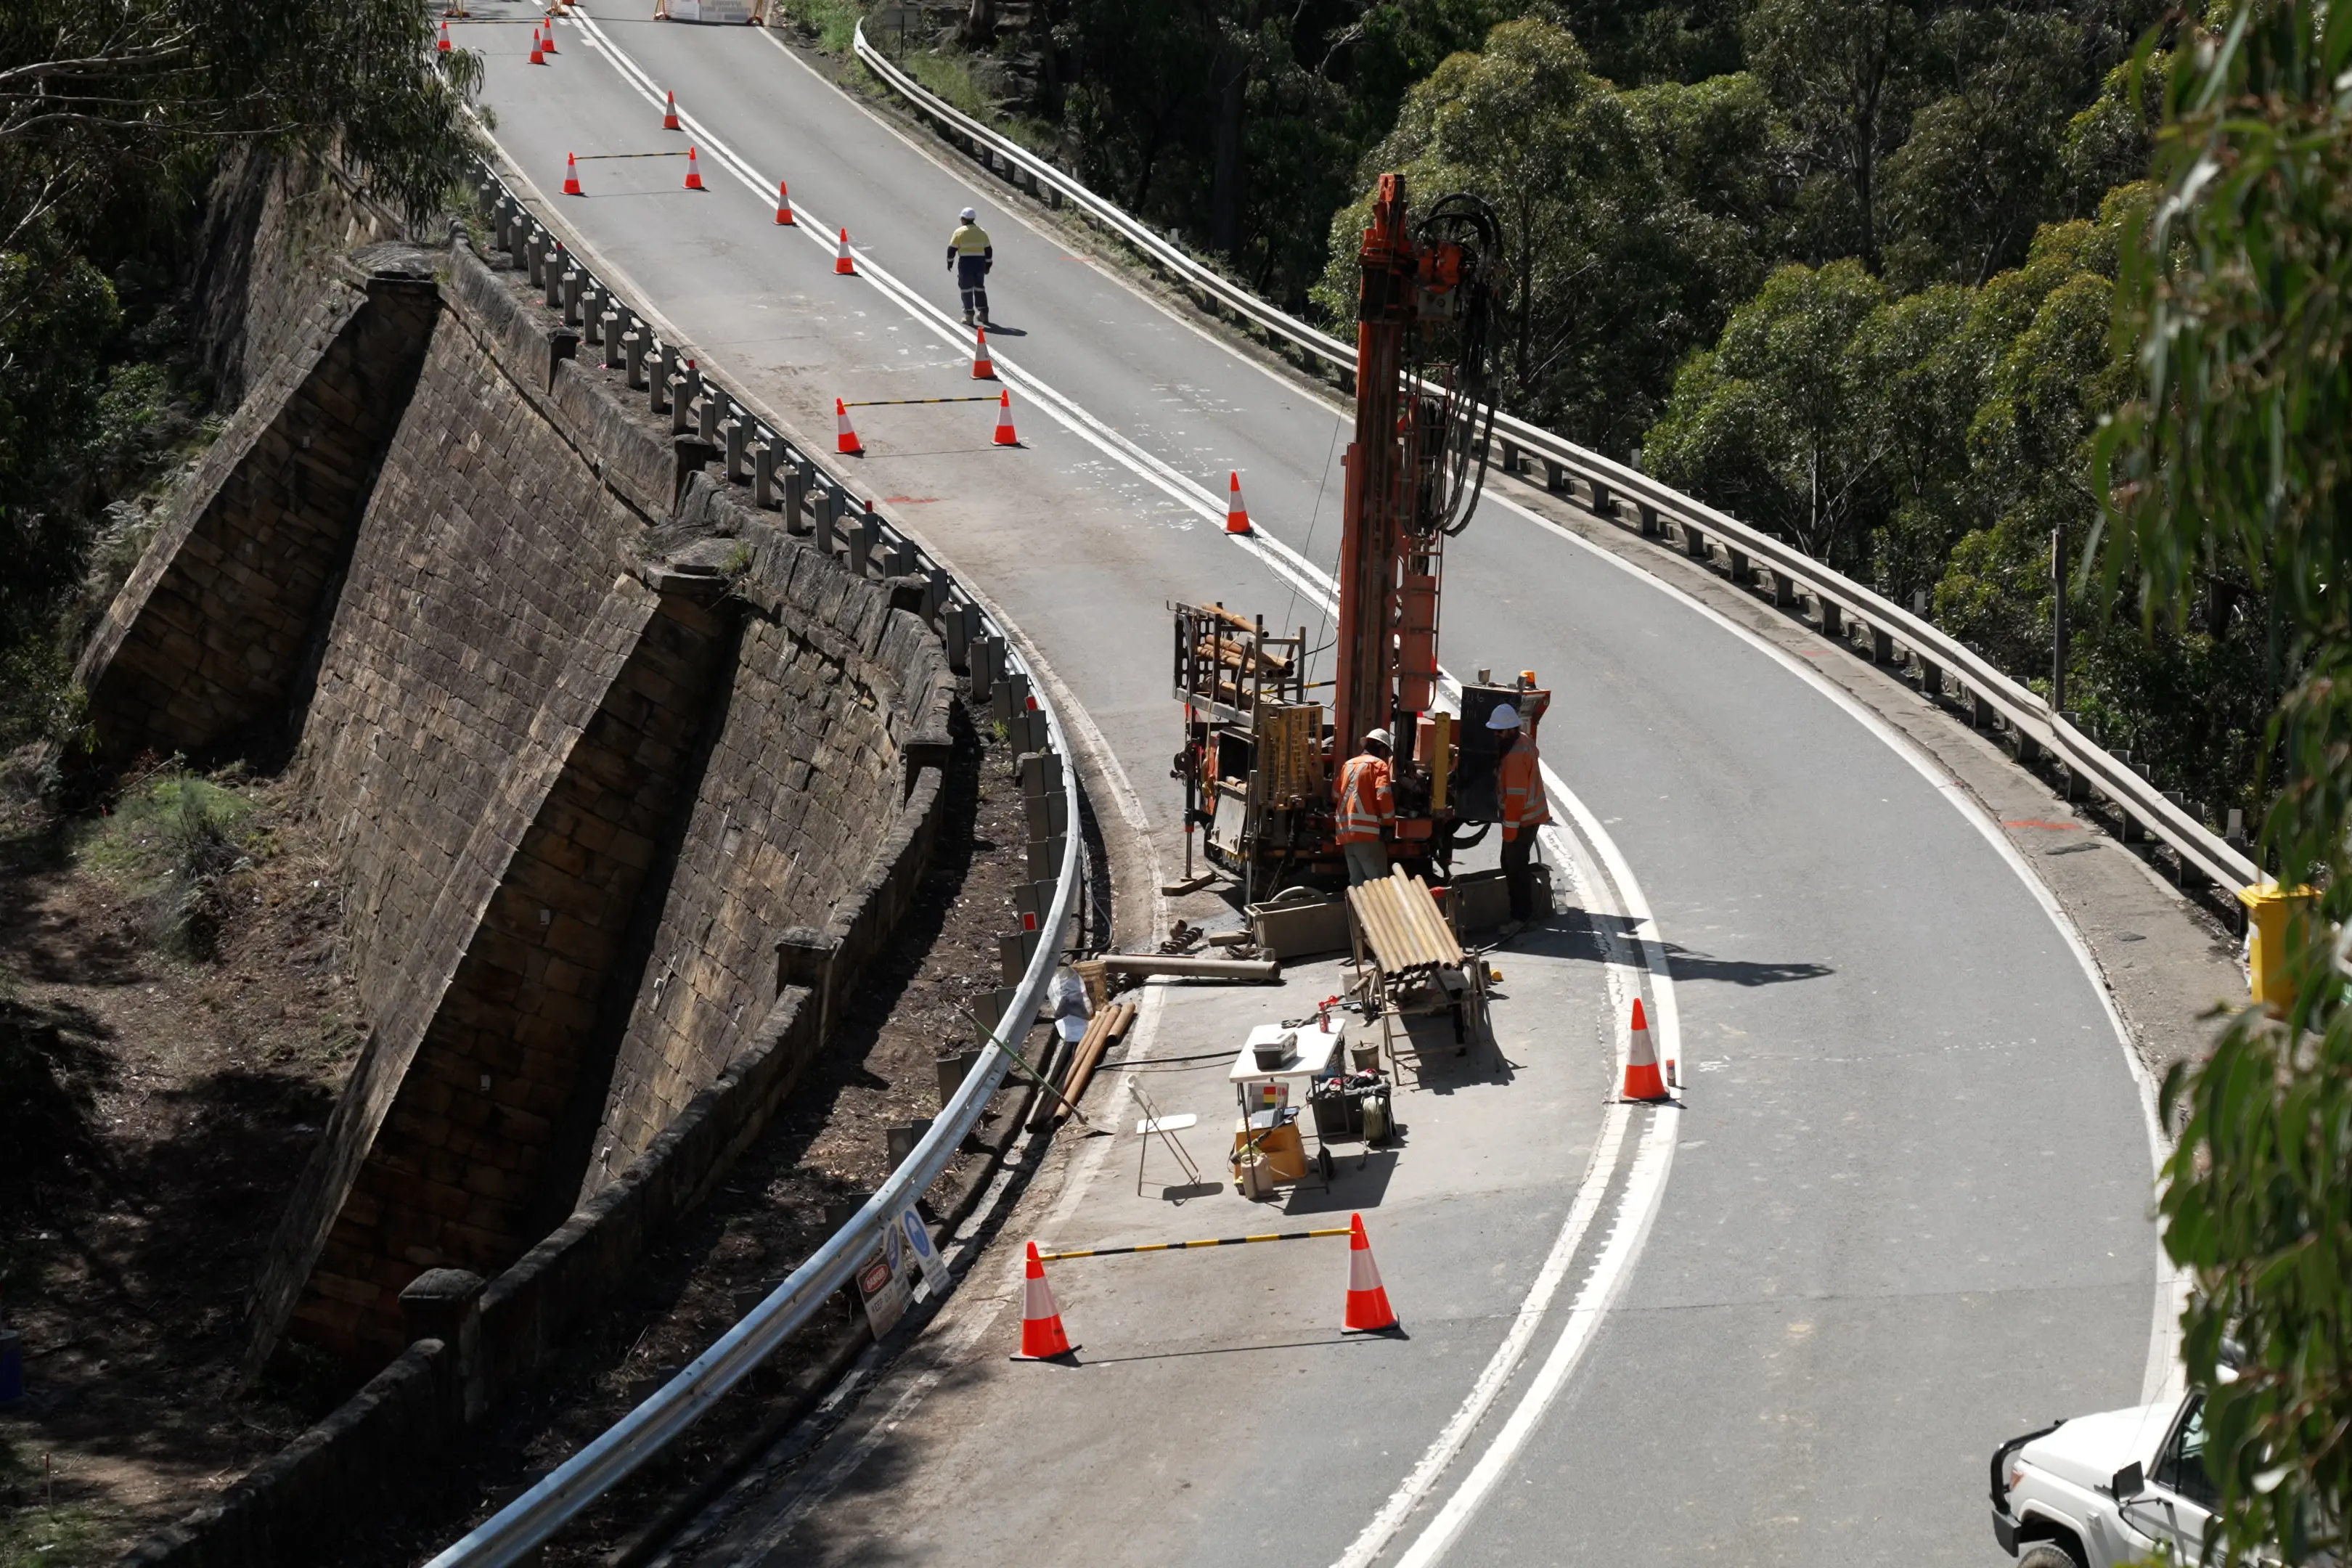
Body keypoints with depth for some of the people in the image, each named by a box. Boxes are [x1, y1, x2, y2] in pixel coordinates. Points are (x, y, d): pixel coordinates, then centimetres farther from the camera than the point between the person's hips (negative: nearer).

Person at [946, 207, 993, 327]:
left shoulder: (959, 232, -5)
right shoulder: (981, 232, 7)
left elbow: (952, 249, -4)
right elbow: (988, 250, 9)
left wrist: (950, 262, 10)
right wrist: (988, 265, 17)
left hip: (965, 263, -4)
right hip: (980, 263, 4)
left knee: (966, 290, 4)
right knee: (979, 288, 16)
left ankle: (969, 317, 3)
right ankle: (984, 315, 16)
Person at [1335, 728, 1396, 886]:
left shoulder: (1348, 765, 21)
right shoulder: (1378, 765, -1)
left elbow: (1337, 794, 25)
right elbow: (1383, 796, -13)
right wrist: (1389, 821, -2)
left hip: (1345, 832, 7)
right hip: (1366, 832, -7)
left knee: (1357, 883, 10)